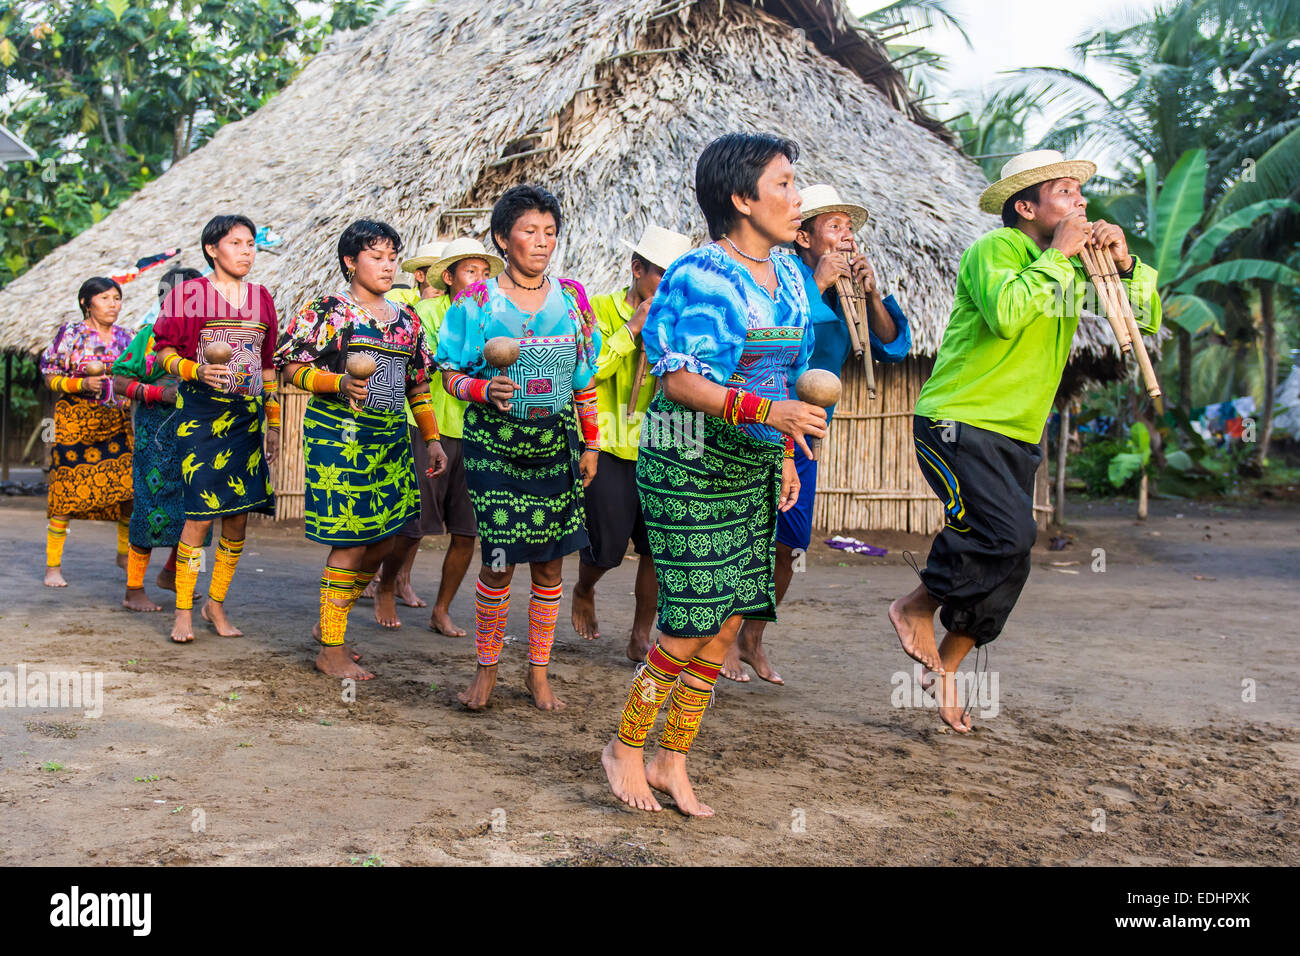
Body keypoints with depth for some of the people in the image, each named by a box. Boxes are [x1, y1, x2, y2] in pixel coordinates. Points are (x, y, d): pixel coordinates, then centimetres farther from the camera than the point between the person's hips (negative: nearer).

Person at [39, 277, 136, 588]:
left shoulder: (125, 337, 11)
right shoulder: (71, 333, -2)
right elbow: (50, 376, -2)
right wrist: (82, 384, -17)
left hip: (117, 423, 4)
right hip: (75, 422, -4)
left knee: (130, 487, -3)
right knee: (66, 492, -4)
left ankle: (124, 552, 19)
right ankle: (53, 566, 6)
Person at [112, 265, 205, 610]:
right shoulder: (150, 335, -5)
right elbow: (121, 380, -7)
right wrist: (157, 393, -19)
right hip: (157, 433, -6)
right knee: (152, 506, -6)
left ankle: (171, 572, 28)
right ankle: (134, 591, 4)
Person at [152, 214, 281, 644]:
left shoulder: (261, 298, 12)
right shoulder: (189, 294, -1)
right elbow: (164, 350, 0)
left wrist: (273, 422, 16)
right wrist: (196, 371, -19)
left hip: (246, 415, 5)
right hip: (200, 413, -4)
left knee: (239, 515, 3)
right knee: (201, 513, -8)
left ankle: (216, 604, 19)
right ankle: (183, 611, 5)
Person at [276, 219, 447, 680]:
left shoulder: (407, 319, 15)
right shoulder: (327, 310, -3)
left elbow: (418, 386, 20)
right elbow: (291, 367, -6)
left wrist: (432, 439, 16)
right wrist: (339, 383, -21)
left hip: (391, 437, 7)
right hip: (339, 434, -7)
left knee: (382, 542, 8)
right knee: (351, 543, -6)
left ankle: (331, 622, 28)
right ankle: (331, 651, 6)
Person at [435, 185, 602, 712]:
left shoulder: (571, 298, 6)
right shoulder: (479, 300, -2)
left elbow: (585, 380, 12)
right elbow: (452, 373, 0)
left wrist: (591, 443, 11)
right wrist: (485, 390, -20)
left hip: (556, 444, 3)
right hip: (495, 444, -3)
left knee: (548, 564, 5)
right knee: (499, 563, -4)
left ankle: (538, 672, 20)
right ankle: (486, 667, 17)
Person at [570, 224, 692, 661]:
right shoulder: (600, 310, -3)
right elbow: (586, 370, -16)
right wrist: (632, 328, -18)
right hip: (608, 448, -4)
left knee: (658, 546, -1)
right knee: (607, 548, 1)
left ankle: (640, 637, 14)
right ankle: (584, 592, 36)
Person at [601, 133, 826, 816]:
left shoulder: (785, 273, 10)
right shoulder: (700, 275, -14)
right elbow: (680, 381, -20)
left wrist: (785, 453, 17)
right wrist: (767, 411, -28)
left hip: (753, 469, 8)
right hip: (690, 464, -8)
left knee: (726, 625, 8)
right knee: (690, 624, -7)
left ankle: (672, 762, 22)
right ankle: (625, 751, 14)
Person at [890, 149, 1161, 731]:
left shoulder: (1074, 265, 14)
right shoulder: (994, 249, -8)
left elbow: (1148, 319, 12)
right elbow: (1005, 313, -28)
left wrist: (1125, 264, -4)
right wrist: (1056, 255, -18)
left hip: (1017, 436, 8)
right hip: (956, 422, -8)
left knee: (1009, 563, 5)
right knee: (1008, 531, -24)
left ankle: (946, 666, 21)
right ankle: (917, 607, -2)